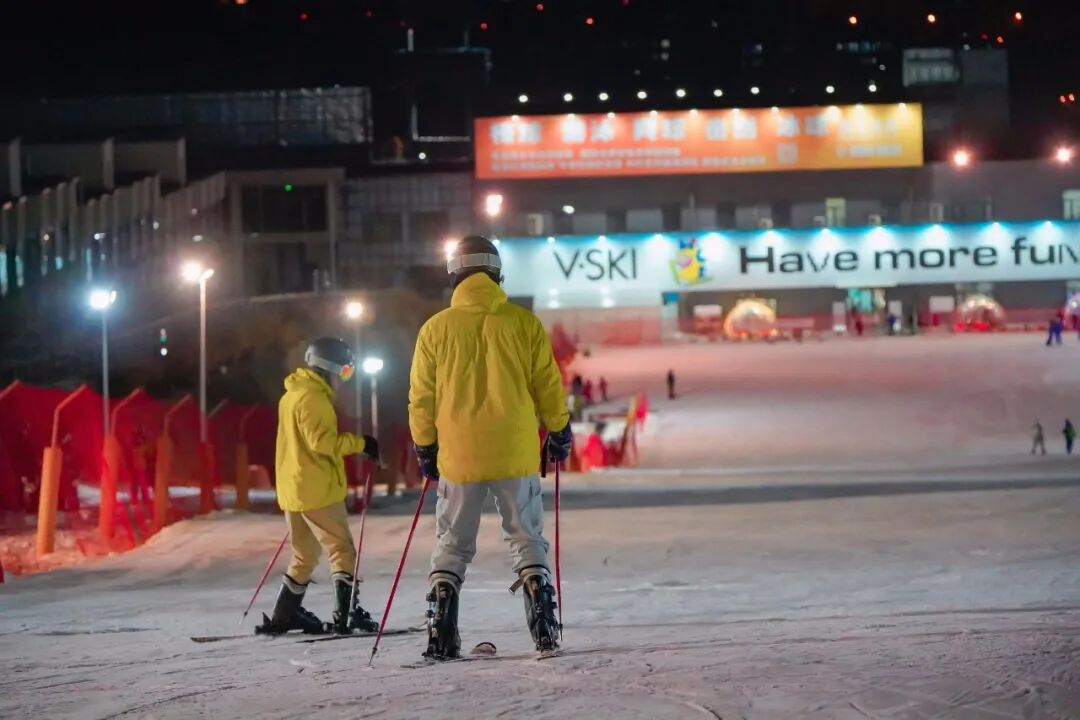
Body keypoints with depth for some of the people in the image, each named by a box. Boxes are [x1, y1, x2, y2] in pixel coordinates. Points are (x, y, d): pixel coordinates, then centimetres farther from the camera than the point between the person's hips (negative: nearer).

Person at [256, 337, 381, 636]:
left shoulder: (292, 395, 17)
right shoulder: (312, 397, -15)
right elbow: (322, 440, -23)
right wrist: (360, 443, -17)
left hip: (293, 488, 10)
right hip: (318, 489, -10)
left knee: (305, 554, 17)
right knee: (341, 549, -7)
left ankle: (284, 615, 18)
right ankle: (347, 613, -14)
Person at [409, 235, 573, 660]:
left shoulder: (436, 329, -1)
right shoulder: (524, 323, -2)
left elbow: (421, 399, 3)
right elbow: (549, 387, 4)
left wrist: (425, 449, 16)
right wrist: (560, 433, 19)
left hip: (458, 456, 0)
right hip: (516, 454, 0)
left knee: (452, 545, 9)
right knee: (527, 540, 9)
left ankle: (441, 634, 1)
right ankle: (543, 627, -1)